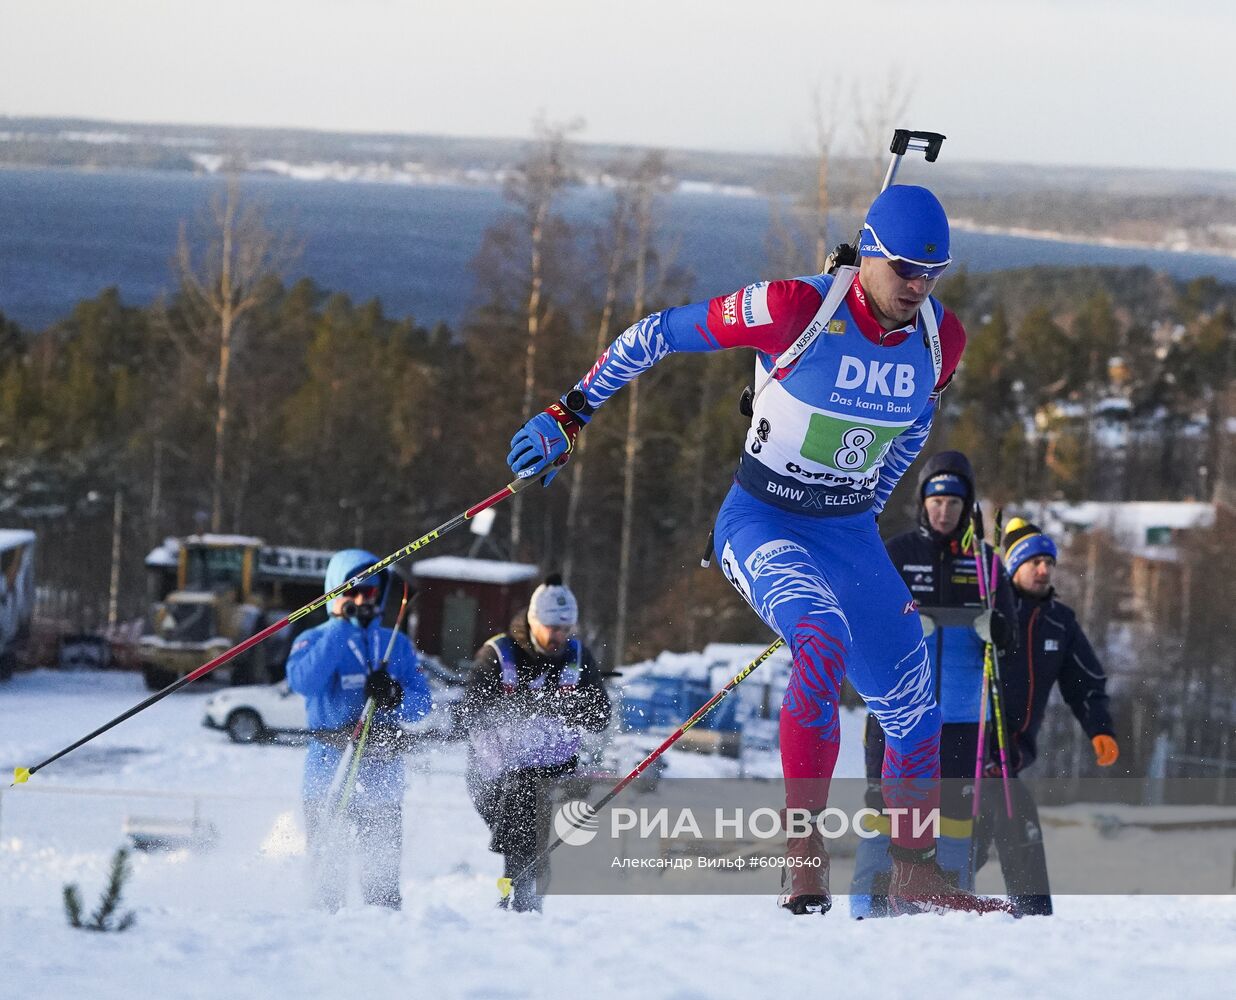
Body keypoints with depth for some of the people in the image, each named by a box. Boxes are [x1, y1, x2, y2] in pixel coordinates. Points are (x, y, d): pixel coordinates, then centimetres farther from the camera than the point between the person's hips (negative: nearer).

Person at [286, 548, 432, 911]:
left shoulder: (398, 645, 14)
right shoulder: (316, 640, 4)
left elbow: (422, 702, 7)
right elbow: (302, 681, -17)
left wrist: (395, 698, -16)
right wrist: (341, 626, -15)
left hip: (383, 771, 3)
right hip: (329, 769, -3)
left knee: (384, 870, 3)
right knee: (328, 865, -4)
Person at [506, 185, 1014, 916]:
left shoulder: (942, 339, -4)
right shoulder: (797, 308, -21)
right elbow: (658, 335, -12)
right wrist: (571, 414, -9)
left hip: (850, 534, 6)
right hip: (762, 522, -6)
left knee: (916, 715, 5)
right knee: (826, 642, -34)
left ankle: (916, 874, 26)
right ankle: (805, 853, -34)